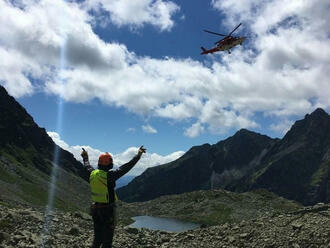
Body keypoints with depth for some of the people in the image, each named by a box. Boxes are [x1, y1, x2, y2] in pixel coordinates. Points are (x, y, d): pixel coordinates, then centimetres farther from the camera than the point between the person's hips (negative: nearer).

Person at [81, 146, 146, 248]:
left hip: (95, 208, 7)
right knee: (107, 240, 4)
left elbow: (87, 166, 20)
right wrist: (138, 155, -16)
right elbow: (125, 167, -21)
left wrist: (85, 157, 40)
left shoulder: (92, 174, -2)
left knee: (97, 238, 19)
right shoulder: (109, 175, -20)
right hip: (108, 210, -7)